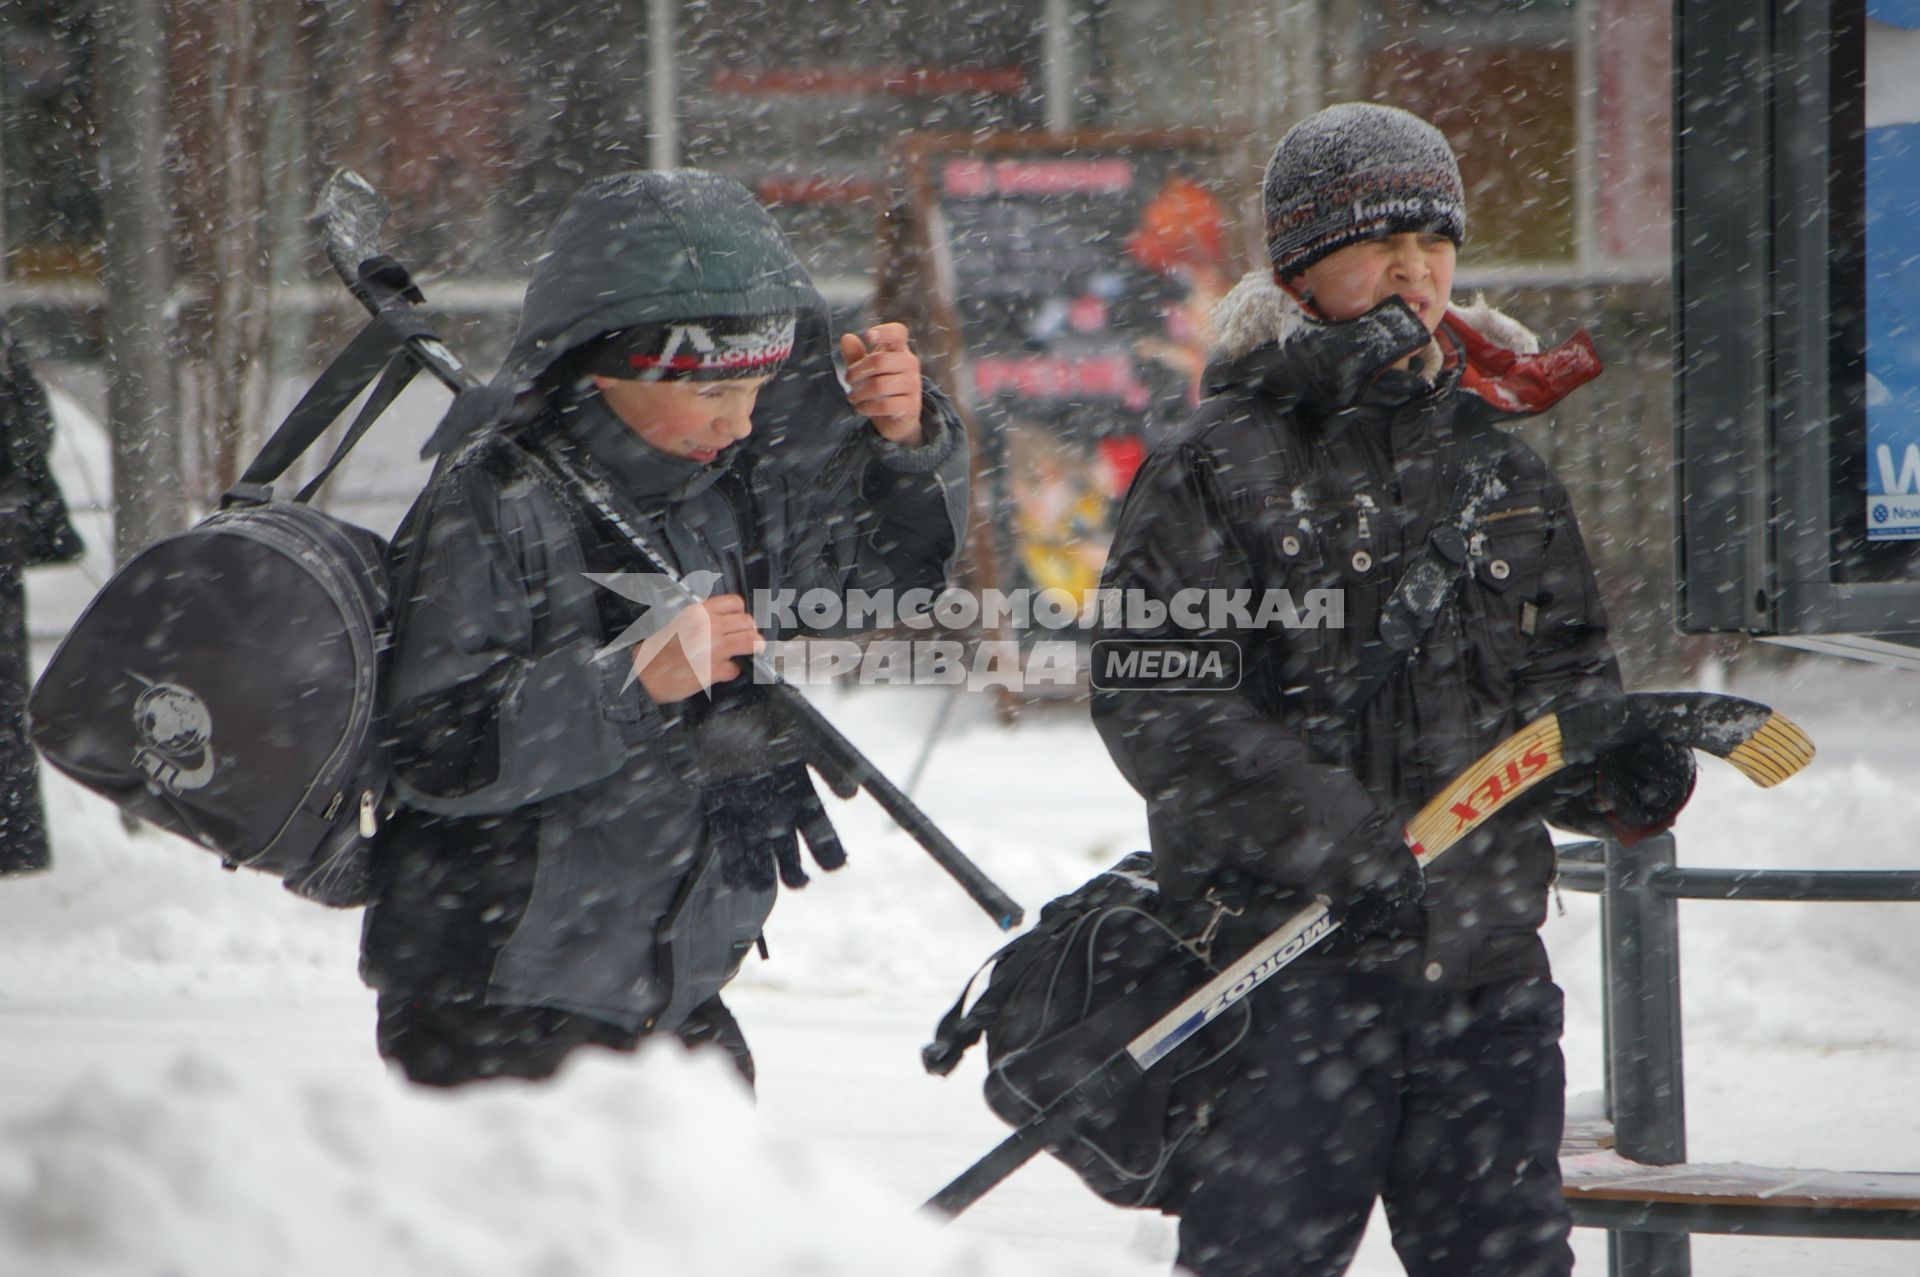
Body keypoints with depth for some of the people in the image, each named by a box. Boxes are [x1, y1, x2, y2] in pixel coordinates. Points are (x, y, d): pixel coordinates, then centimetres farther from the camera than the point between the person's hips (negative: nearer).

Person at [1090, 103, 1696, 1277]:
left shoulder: (1500, 466, 14)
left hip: (1488, 973, 5)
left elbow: (1559, 680, 18)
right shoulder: (1218, 468, -4)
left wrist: (1616, 763, -6)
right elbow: (1151, 702, -12)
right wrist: (1323, 835, -22)